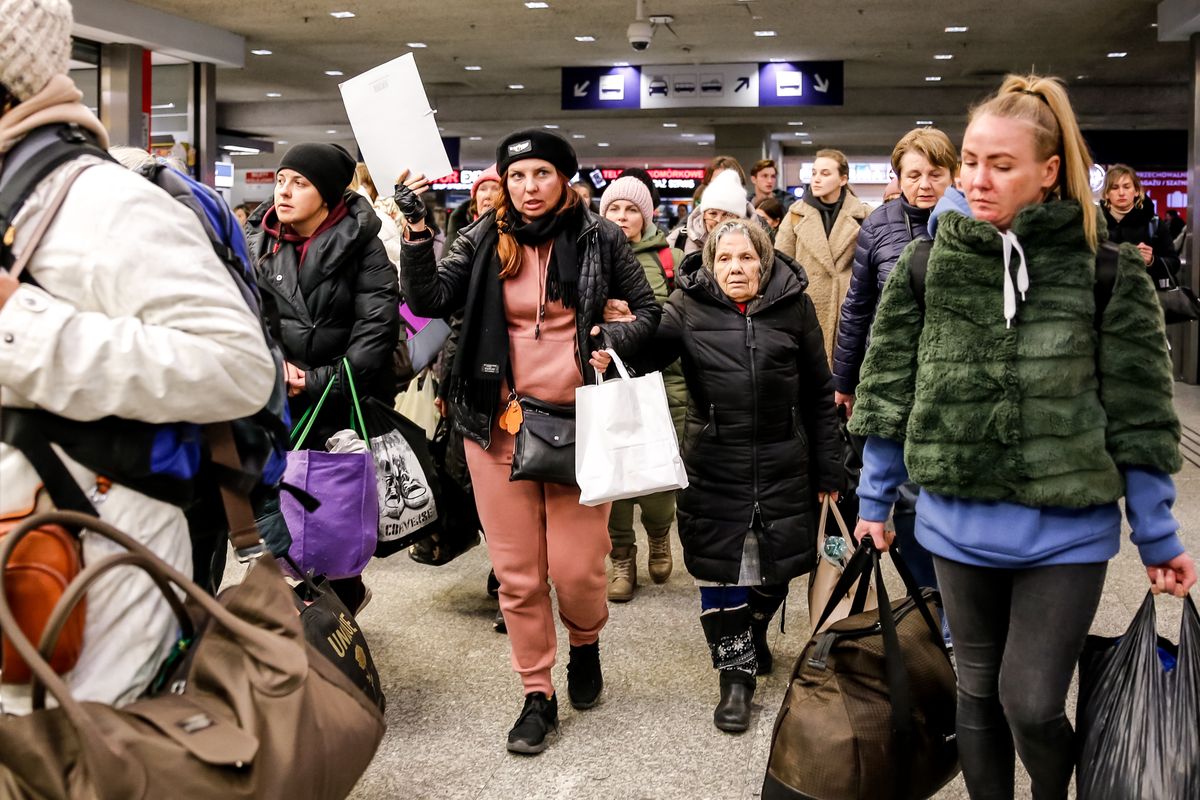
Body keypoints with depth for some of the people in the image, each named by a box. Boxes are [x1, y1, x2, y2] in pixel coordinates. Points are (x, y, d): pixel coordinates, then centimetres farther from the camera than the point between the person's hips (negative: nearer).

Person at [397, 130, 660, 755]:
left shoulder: (599, 239, 1)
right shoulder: (484, 240, 4)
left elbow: (648, 310, 8)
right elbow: (429, 300, -6)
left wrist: (618, 340, -11)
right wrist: (416, 227, -15)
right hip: (500, 422, 2)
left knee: (576, 568, 0)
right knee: (517, 573, 7)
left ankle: (585, 644, 34)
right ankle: (537, 695, 24)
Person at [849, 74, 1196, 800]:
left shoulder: (1108, 270, -7)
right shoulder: (925, 265, -1)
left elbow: (1138, 415, -4)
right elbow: (890, 392, 5)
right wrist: (875, 502, 8)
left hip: (1066, 530, -2)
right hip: (959, 525, 2)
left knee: (1031, 704, -1)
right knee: (979, 693, 15)